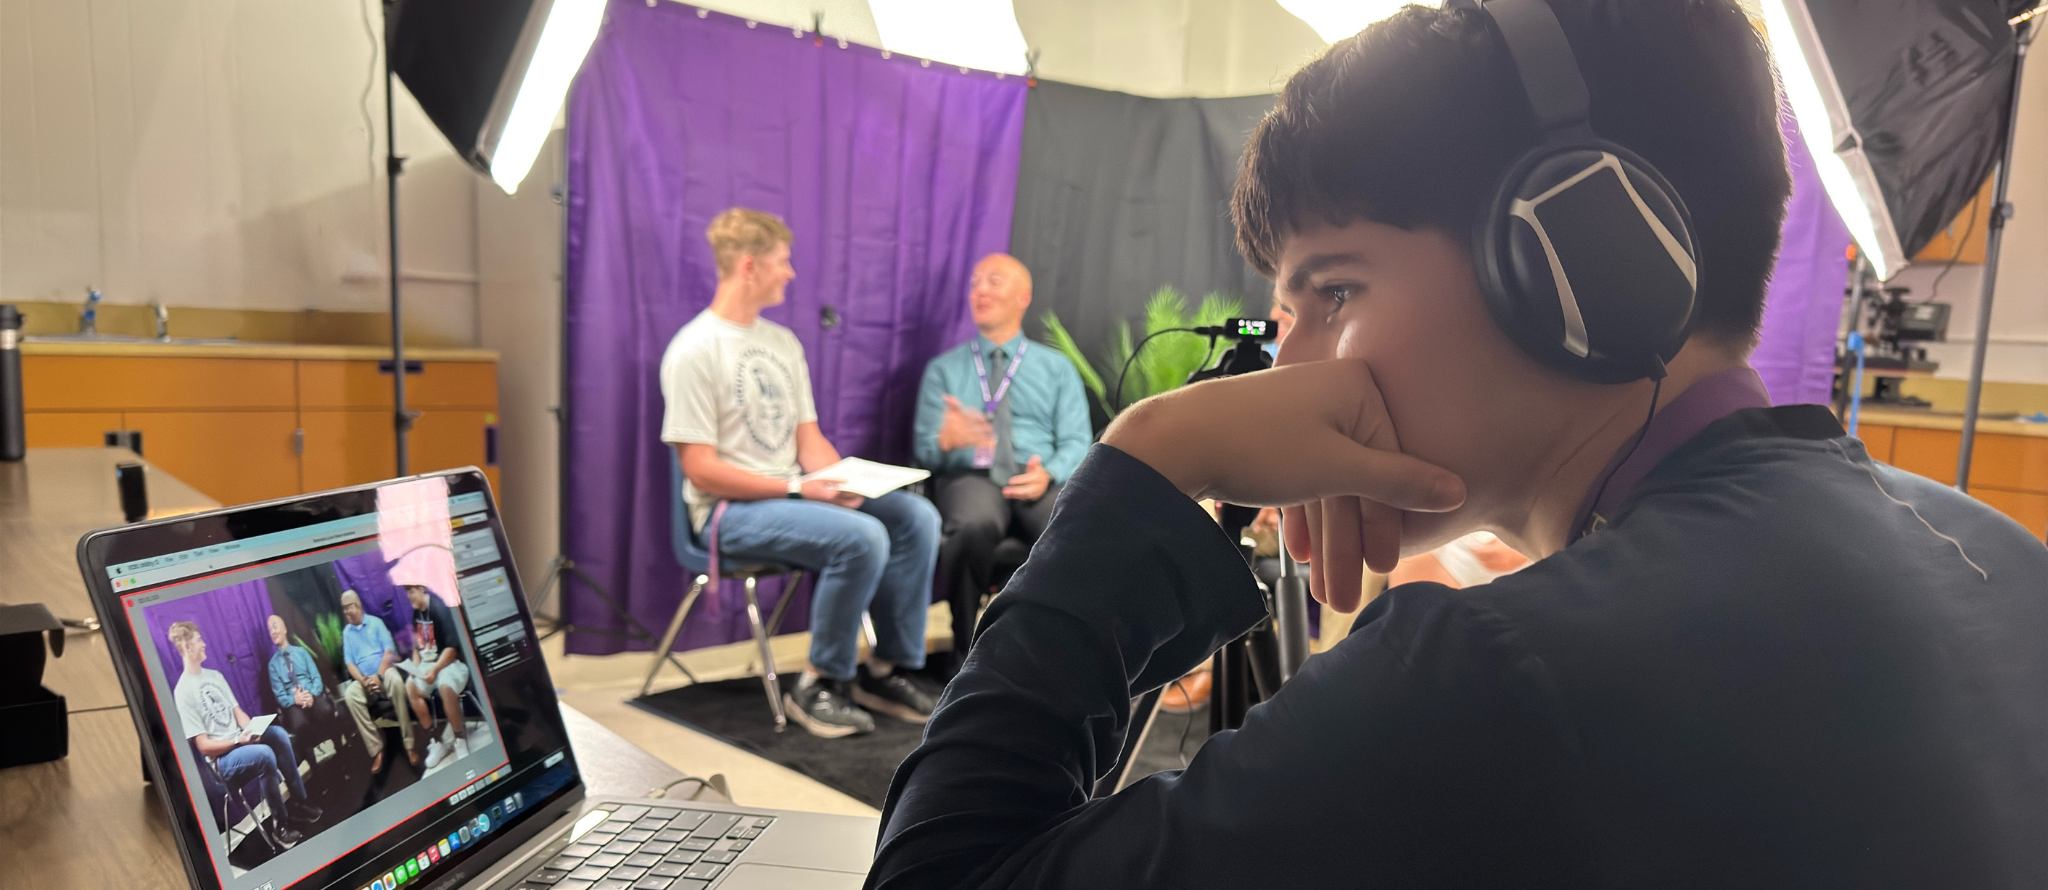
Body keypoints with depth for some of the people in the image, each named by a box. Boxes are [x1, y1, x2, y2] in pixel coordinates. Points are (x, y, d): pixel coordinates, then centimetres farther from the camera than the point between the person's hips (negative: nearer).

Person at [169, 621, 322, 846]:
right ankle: (280, 822, -16)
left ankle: (300, 802, -10)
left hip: (241, 742, 7)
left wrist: (251, 730, -8)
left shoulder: (214, 675, 12)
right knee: (264, 754, -32)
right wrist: (238, 741, -22)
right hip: (222, 760, -7)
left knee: (278, 733, -20)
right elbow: (203, 746, -13)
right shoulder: (183, 692, -12)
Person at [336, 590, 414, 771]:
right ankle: (376, 748, -27)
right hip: (363, 679, 2)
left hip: (384, 671, -2)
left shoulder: (375, 622, 6)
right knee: (350, 695, -30)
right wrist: (362, 680, -13)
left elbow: (389, 651, -3)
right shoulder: (346, 632, 12)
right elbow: (349, 662, 6)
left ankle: (409, 743, -33)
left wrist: (378, 676, -16)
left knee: (396, 681, -36)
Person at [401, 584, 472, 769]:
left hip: (450, 661, -8)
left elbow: (452, 647, -21)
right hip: (428, 663, 8)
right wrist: (416, 667, -1)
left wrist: (435, 670, -26)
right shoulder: (416, 613, 6)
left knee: (445, 687, -35)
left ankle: (460, 739, -16)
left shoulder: (439, 609, -17)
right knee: (410, 687, -14)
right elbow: (417, 645, 16)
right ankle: (435, 740, -4)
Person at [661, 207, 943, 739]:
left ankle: (887, 669, -2)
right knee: (862, 537, -29)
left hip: (790, 494, 8)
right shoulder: (694, 351, -11)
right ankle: (819, 686, -11)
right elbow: (701, 470, -16)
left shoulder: (783, 342, 14)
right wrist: (798, 487, -22)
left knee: (917, 516, -10)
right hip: (729, 510, -8)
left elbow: (809, 438, 12)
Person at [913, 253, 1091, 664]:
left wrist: (1049, 473, -16)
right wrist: (946, 441, -17)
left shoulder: (1057, 368, 18)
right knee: (973, 524, -38)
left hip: (1041, 481, 1)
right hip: (970, 476, 0)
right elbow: (924, 448, 9)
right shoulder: (943, 369, 18)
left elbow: (1077, 442, 7)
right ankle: (967, 650, -19)